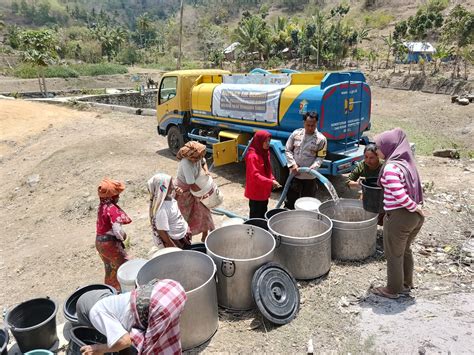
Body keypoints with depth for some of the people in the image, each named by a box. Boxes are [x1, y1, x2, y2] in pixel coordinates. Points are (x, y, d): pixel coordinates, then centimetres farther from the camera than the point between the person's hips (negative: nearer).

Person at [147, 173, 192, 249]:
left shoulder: (169, 199, -6)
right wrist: (175, 249, -20)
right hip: (174, 241, -8)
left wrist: (186, 228, 11)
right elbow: (162, 233, -26)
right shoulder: (161, 210, -31)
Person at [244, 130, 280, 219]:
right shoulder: (252, 156, -21)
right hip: (255, 192, -9)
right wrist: (270, 182, -29)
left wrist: (272, 180, -1)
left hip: (264, 191, 9)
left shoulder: (265, 153, 8)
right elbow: (255, 175, -26)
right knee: (255, 217, 3)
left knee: (263, 215, 20)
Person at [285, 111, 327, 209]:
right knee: (290, 200, 10)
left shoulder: (321, 139, -6)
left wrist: (313, 167, -21)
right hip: (294, 174, 2)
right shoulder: (296, 134, 0)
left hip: (309, 176, -1)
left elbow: (320, 157, -3)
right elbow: (288, 150, 4)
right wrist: (293, 164, -8)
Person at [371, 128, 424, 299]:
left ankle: (393, 290, 28)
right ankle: (406, 284, 43)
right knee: (405, 251, 25)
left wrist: (415, 208, -13)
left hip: (398, 217, -8)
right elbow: (407, 190, 11)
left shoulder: (391, 168, -20)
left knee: (393, 255, 11)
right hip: (414, 216, 8)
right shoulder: (406, 162, 6)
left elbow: (400, 196, -27)